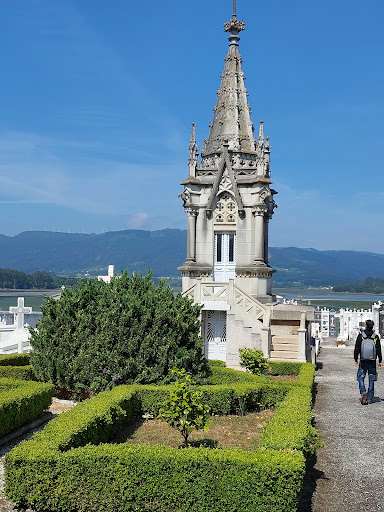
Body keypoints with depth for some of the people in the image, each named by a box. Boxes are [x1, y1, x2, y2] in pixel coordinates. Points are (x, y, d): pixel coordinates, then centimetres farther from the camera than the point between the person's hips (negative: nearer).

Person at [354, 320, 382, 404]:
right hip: (372, 361, 2)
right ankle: (370, 398, 9)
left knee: (360, 377, 7)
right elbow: (379, 350, 3)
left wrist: (356, 360, 4)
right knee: (371, 380, 8)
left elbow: (357, 349, -3)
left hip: (363, 361, -2)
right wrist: (380, 361, 9)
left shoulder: (360, 336, -4)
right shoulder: (376, 337, 1)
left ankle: (363, 392, -16)